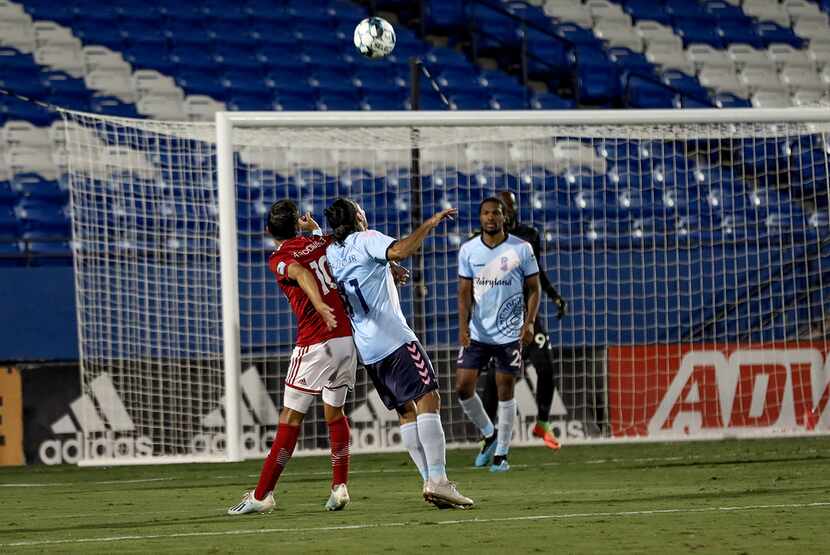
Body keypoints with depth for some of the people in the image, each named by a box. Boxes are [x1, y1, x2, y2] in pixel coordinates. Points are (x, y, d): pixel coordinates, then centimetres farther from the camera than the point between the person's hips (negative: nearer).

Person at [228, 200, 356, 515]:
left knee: (291, 417, -1)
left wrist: (320, 305, -40)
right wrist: (315, 229, 41)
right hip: (348, 337, 5)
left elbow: (301, 272, -25)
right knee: (334, 411, 16)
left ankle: (262, 495, 1)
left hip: (315, 344, -5)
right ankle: (340, 487, 8)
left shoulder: (279, 260, -3)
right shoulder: (320, 243, 12)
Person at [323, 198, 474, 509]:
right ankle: (438, 480, -25)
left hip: (366, 350, 8)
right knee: (428, 399, -12)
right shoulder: (366, 240, -3)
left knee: (406, 411, 10)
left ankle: (430, 482, 2)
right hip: (394, 338, -8)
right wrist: (429, 224, -15)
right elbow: (400, 251, -22)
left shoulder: (330, 253, 15)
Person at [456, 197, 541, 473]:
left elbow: (534, 289, 2)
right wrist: (463, 325, -11)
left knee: (505, 391, 0)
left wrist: (529, 322, -12)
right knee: (463, 387, -5)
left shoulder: (522, 249, -4)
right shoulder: (468, 250, 2)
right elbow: (464, 292, 3)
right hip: (477, 333, 2)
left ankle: (501, 453, 11)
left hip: (509, 334, -2)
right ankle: (489, 435, 19)